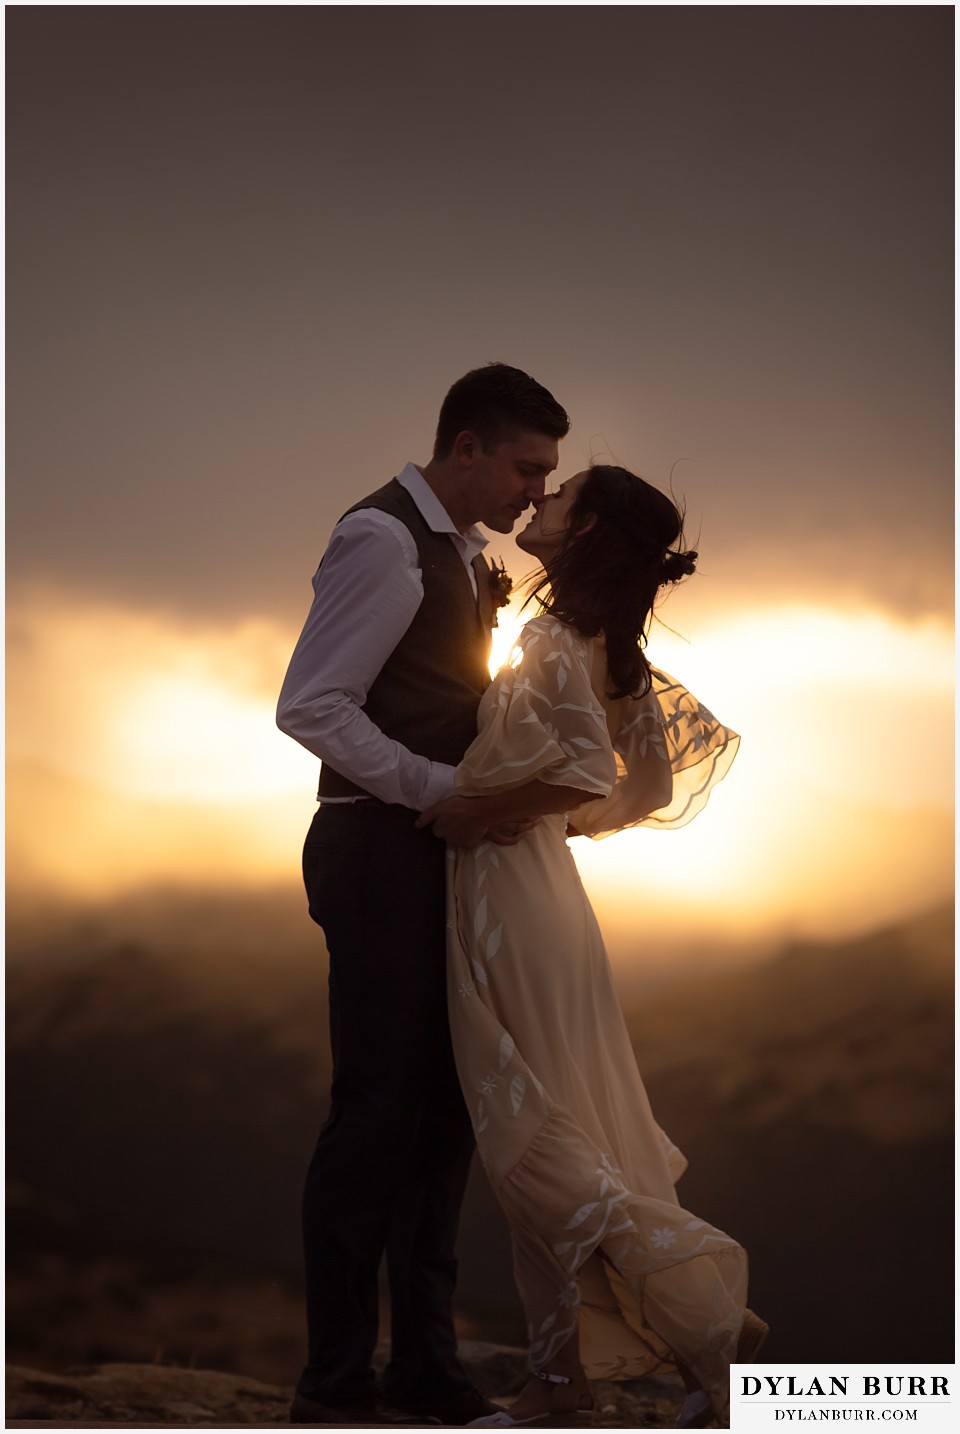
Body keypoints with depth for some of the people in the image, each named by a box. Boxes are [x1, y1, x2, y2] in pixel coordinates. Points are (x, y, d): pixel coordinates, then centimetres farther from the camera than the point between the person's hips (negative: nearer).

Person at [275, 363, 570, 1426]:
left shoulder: (463, 555, 18)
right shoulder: (383, 540, -12)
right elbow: (311, 706, -19)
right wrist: (450, 789, -21)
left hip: (442, 858, 9)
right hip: (381, 854, -9)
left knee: (444, 1110, 10)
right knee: (377, 1114, -7)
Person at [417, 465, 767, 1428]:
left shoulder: (554, 640, -15)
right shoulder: (615, 656, 11)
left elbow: (586, 769, -28)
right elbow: (652, 784, 17)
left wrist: (474, 811, -19)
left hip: (506, 891, -9)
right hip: (540, 889, 9)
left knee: (534, 1142, -6)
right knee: (550, 1143, 9)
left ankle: (718, 1327, -7)